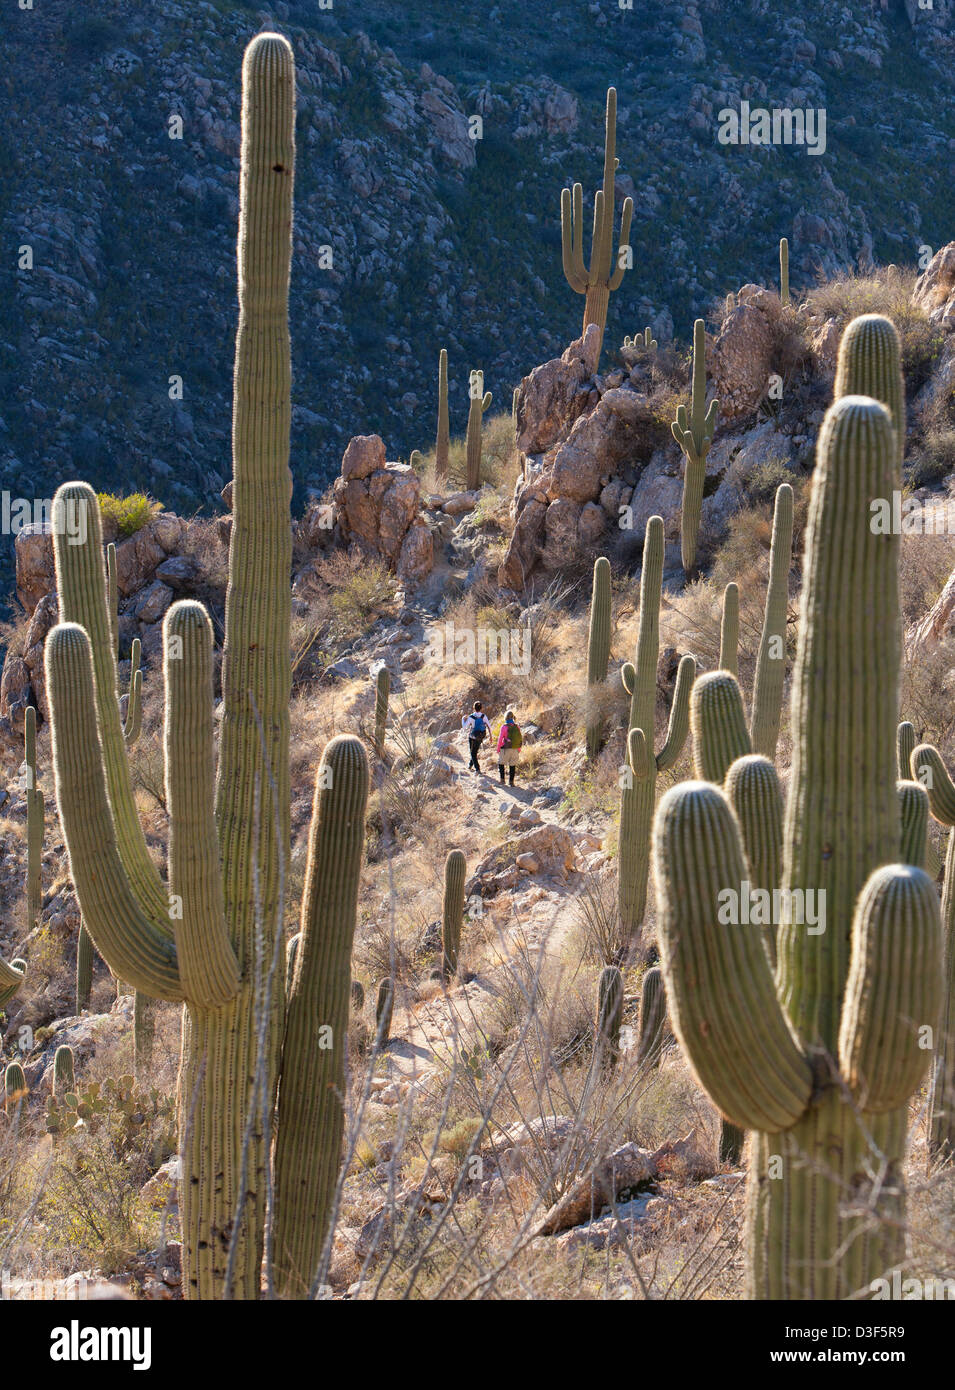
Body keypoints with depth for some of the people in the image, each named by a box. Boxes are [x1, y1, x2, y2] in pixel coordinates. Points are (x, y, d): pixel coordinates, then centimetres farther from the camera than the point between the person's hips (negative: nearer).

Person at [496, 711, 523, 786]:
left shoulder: (504, 727, -12)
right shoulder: (516, 727, 1)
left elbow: (500, 739, -10)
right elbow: (521, 738, 6)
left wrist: (498, 749, 1)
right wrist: (519, 749, 16)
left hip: (506, 749, -4)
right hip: (515, 749, 4)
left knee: (501, 763, 16)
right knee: (512, 765, 10)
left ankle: (502, 779, 9)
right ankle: (511, 781, 10)